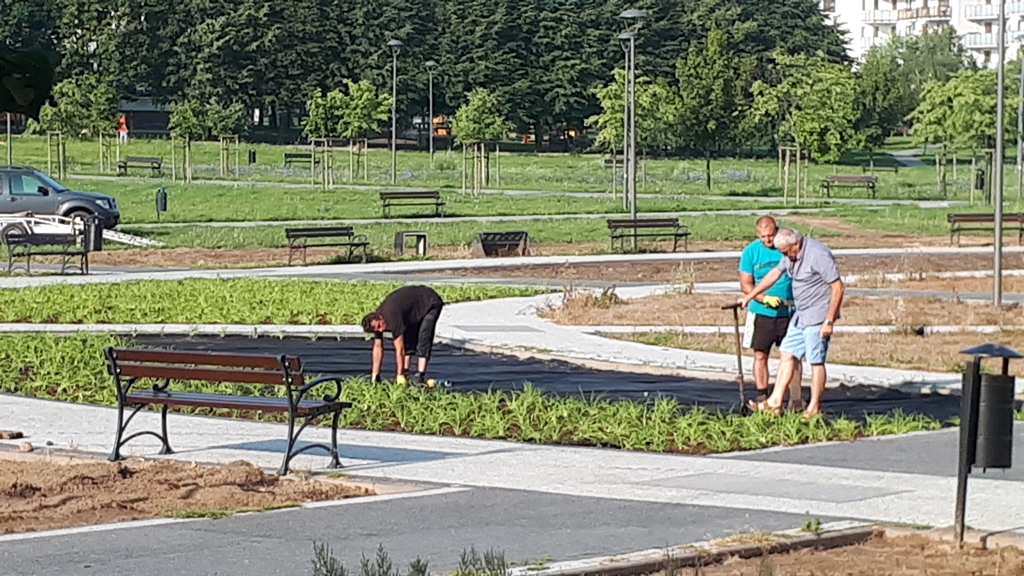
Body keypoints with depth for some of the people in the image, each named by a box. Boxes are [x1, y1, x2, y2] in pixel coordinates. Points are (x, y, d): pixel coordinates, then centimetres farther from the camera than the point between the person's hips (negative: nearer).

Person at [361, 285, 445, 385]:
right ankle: (405, 372, 0)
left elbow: (399, 349, -33)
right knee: (407, 337, -1)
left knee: (423, 338, -20)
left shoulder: (392, 317, -38)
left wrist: (400, 376, -29)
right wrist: (374, 376, -2)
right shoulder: (376, 321, -12)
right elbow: (378, 347, -3)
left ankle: (420, 376, -23)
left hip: (431, 304, -9)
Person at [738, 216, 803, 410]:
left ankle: (795, 399, 6)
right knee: (760, 355, 3)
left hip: (789, 312, 0)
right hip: (761, 312, 0)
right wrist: (765, 298, -20)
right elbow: (745, 284, -4)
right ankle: (762, 398, 10)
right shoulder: (751, 252, -3)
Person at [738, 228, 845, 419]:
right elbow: (774, 274, 21)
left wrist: (829, 321, -21)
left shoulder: (818, 255, -21)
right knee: (787, 354, 8)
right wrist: (748, 297, 26)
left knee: (816, 361, -4)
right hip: (800, 315, 9)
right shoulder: (791, 254, 6)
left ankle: (814, 408, 3)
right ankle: (775, 402, 11)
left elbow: (838, 288, -21)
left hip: (817, 316, -9)